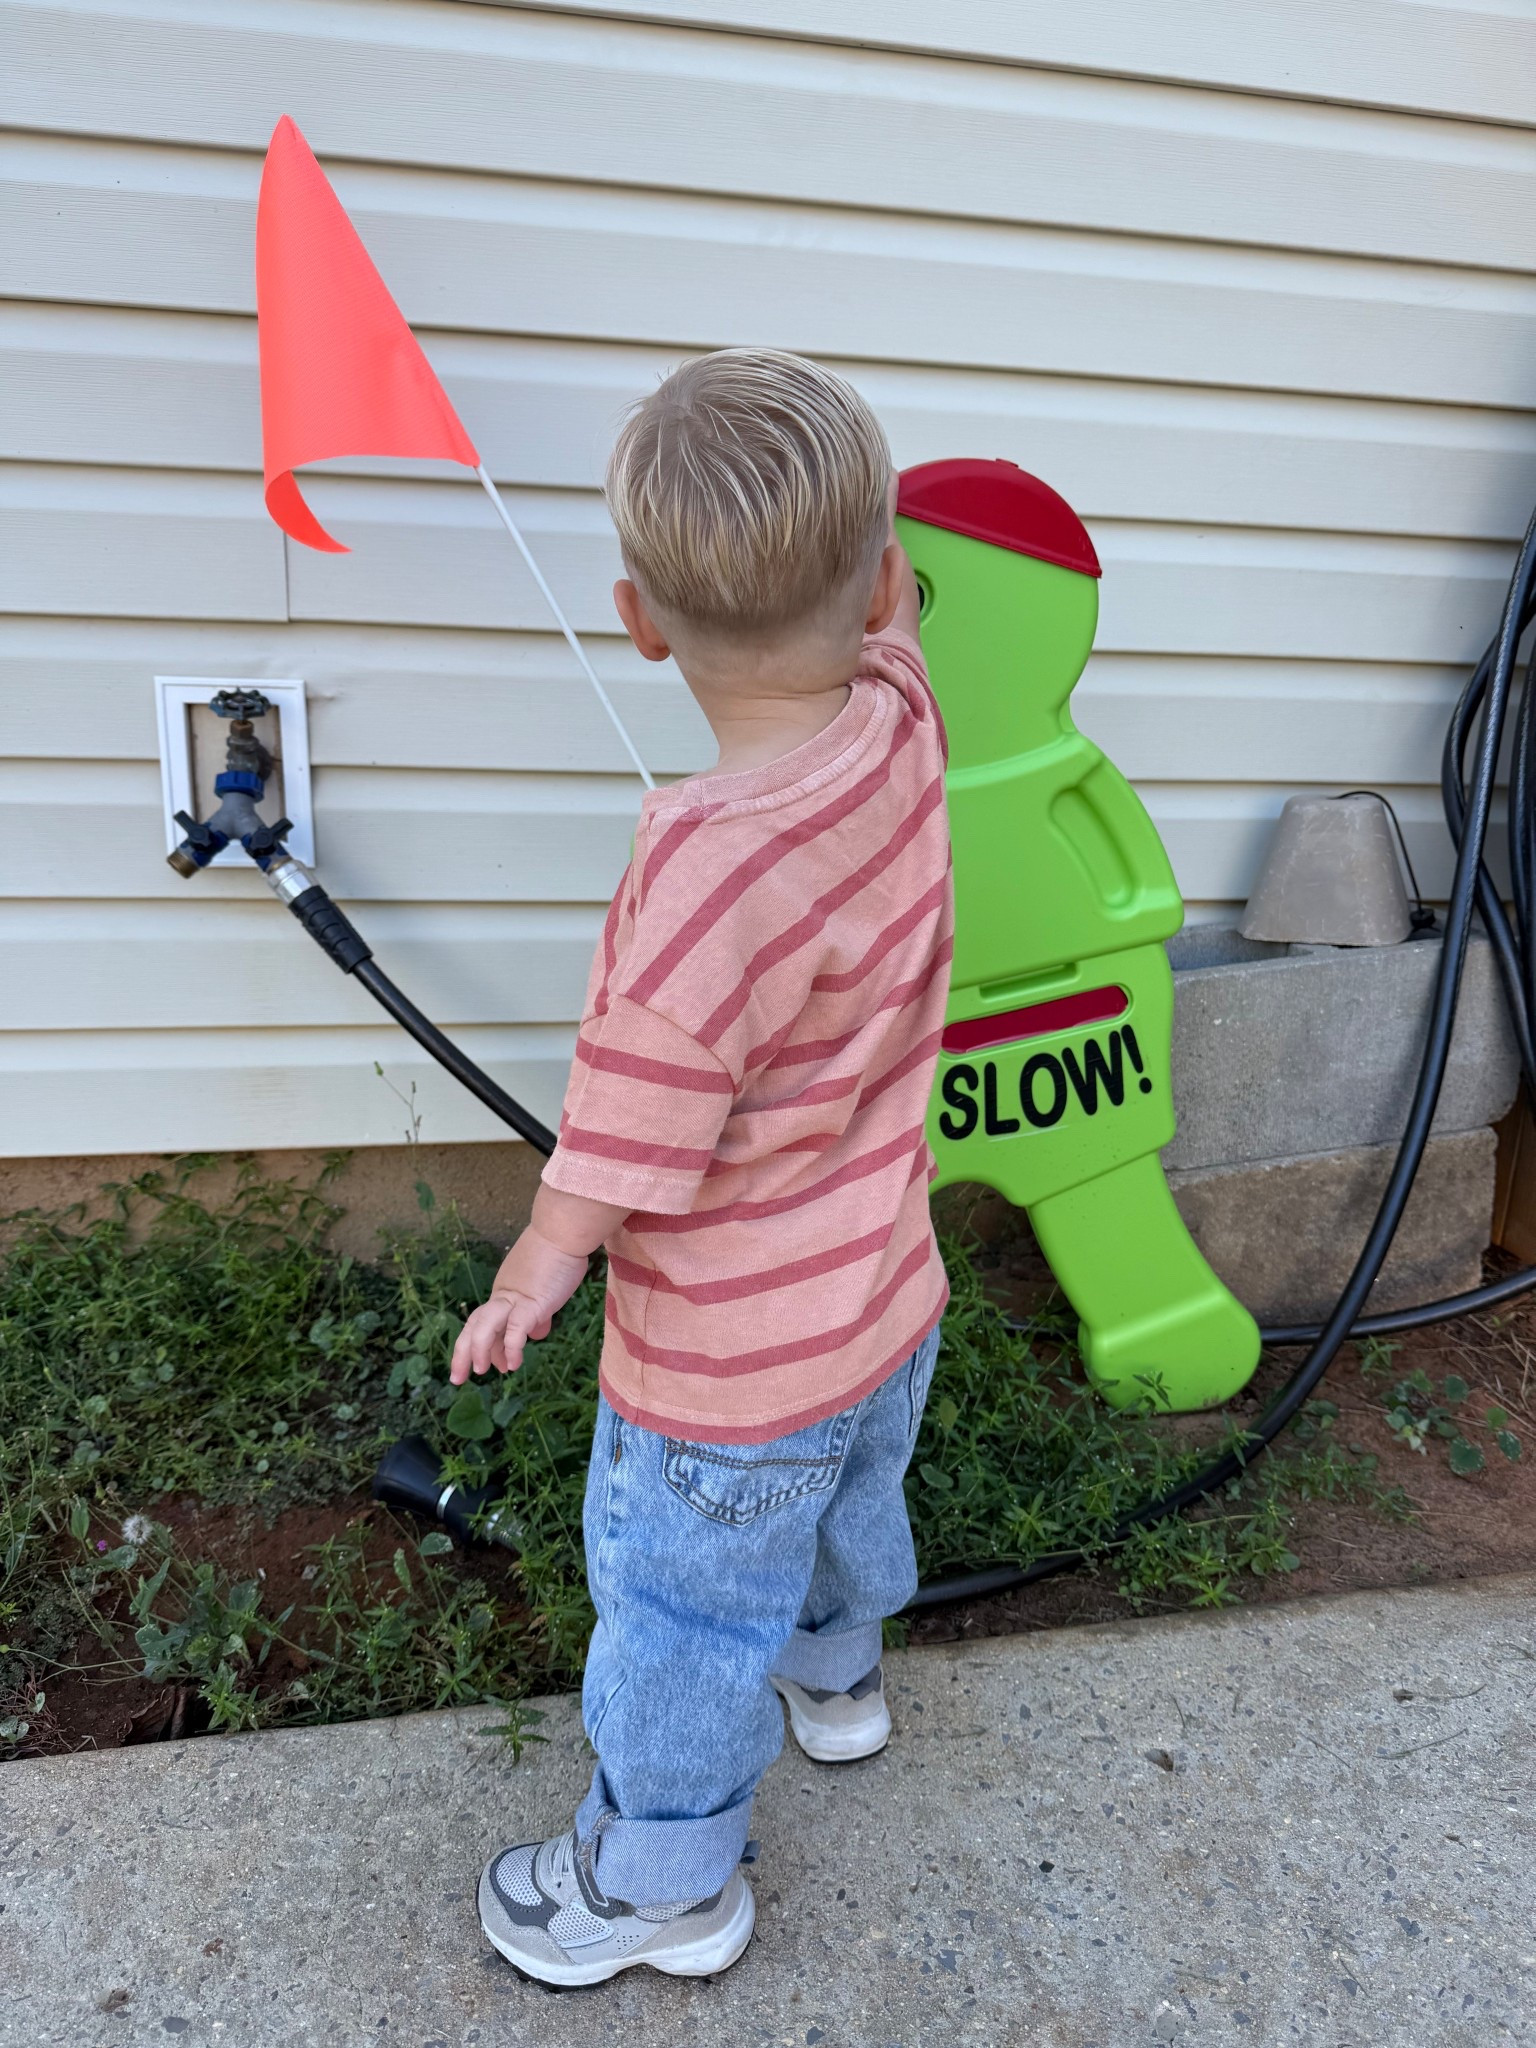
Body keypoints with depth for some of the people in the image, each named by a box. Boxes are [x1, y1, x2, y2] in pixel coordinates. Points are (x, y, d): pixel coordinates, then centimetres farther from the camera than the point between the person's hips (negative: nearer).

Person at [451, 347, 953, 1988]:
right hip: (888, 1302, 8)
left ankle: (663, 1882, 44)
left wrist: (525, 1282, -12)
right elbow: (886, 607, 10)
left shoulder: (707, 867, -36)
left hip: (729, 1378, -7)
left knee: (683, 1616, 18)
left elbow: (621, 1149, -26)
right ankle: (835, 1673, 65)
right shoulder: (900, 732, -16)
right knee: (845, 1505, 35)